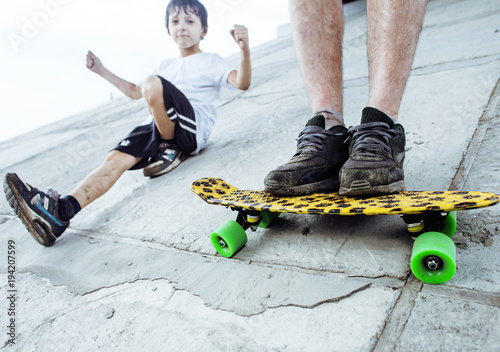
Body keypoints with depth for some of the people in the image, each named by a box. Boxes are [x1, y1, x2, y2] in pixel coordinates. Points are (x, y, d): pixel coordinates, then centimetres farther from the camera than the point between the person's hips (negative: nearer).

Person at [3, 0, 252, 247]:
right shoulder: (166, 66, 32)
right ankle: (61, 211, -33)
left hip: (193, 129, -6)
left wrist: (245, 50, -27)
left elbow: (241, 83, -8)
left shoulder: (210, 62, 12)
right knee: (117, 158, -20)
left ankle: (171, 151, -17)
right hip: (159, 127, 6)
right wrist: (103, 71, 40)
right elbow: (135, 92, 43)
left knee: (153, 83, -31)